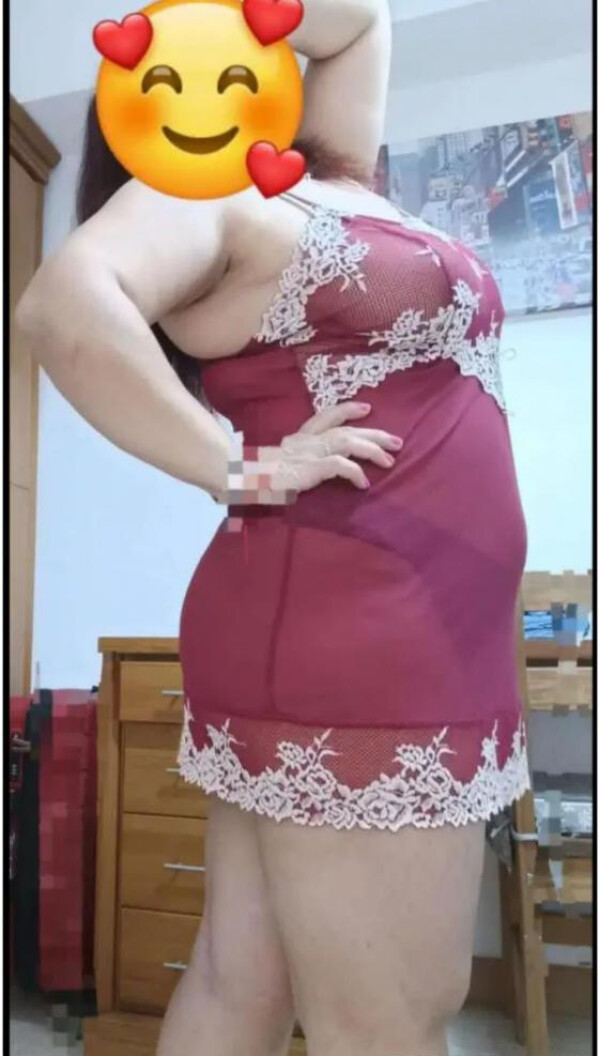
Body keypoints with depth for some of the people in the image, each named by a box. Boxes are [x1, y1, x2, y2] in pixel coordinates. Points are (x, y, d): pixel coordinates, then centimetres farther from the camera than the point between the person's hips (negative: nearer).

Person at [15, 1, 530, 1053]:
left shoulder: (337, 180, 20)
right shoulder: (200, 196, -3)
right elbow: (64, 307, -23)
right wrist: (241, 469, -16)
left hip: (399, 639, 8)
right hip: (343, 643, -8)